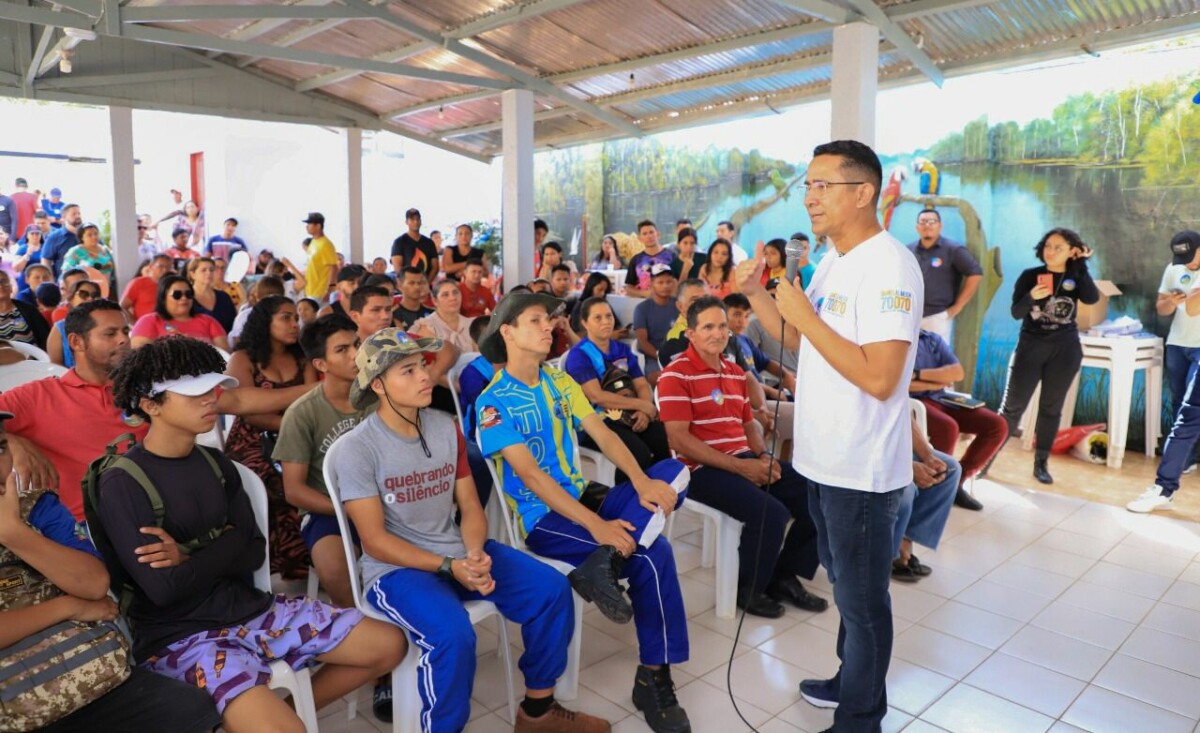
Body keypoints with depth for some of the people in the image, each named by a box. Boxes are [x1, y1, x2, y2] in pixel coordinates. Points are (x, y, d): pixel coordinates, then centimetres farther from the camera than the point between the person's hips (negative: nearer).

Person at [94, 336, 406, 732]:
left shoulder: (216, 464, 8)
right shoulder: (122, 483, -12)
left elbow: (254, 552, 4)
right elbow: (164, 587, -19)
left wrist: (192, 559, -14)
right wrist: (225, 545, -4)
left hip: (249, 607, 7)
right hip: (180, 635, -7)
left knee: (389, 644, 3)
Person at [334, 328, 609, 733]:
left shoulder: (446, 427, 2)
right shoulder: (358, 447, -14)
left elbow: (470, 507, 5)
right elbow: (375, 540, -14)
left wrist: (475, 554, -16)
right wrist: (447, 566, -22)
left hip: (459, 552, 6)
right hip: (395, 568, -6)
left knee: (551, 588, -8)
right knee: (454, 633, -33)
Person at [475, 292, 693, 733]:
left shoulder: (559, 381, 10)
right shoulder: (494, 402, -11)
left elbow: (602, 434, 1)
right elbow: (529, 474, -21)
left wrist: (642, 481, -18)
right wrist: (596, 525, -29)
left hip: (582, 500, 7)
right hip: (543, 518, -7)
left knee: (673, 471, -16)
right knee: (653, 555, -25)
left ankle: (607, 562, -30)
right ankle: (653, 678, -10)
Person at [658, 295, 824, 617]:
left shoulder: (736, 373, 17)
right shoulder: (676, 374, -9)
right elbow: (679, 439, -16)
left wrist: (763, 456, -1)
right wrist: (739, 467, -19)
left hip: (746, 460, 8)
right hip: (703, 468, -8)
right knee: (771, 512, -28)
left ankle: (784, 575, 15)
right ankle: (748, 588, -1)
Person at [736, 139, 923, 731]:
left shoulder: (888, 265, -20)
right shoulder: (833, 262, 10)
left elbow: (879, 379, -28)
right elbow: (799, 340, 18)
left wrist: (806, 315, -23)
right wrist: (756, 294, 4)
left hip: (862, 469, -9)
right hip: (822, 459, 9)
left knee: (862, 599, 8)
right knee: (845, 585, 24)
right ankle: (851, 681, 43)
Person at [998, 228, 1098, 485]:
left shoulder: (1075, 278, 4)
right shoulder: (1029, 275, -1)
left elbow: (1092, 299, -16)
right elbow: (1016, 313, -6)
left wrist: (1081, 265, -13)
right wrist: (1031, 296, -25)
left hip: (1065, 349, 2)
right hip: (1030, 346, -1)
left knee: (1051, 408, 7)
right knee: (1012, 405, -3)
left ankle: (1041, 463, 15)